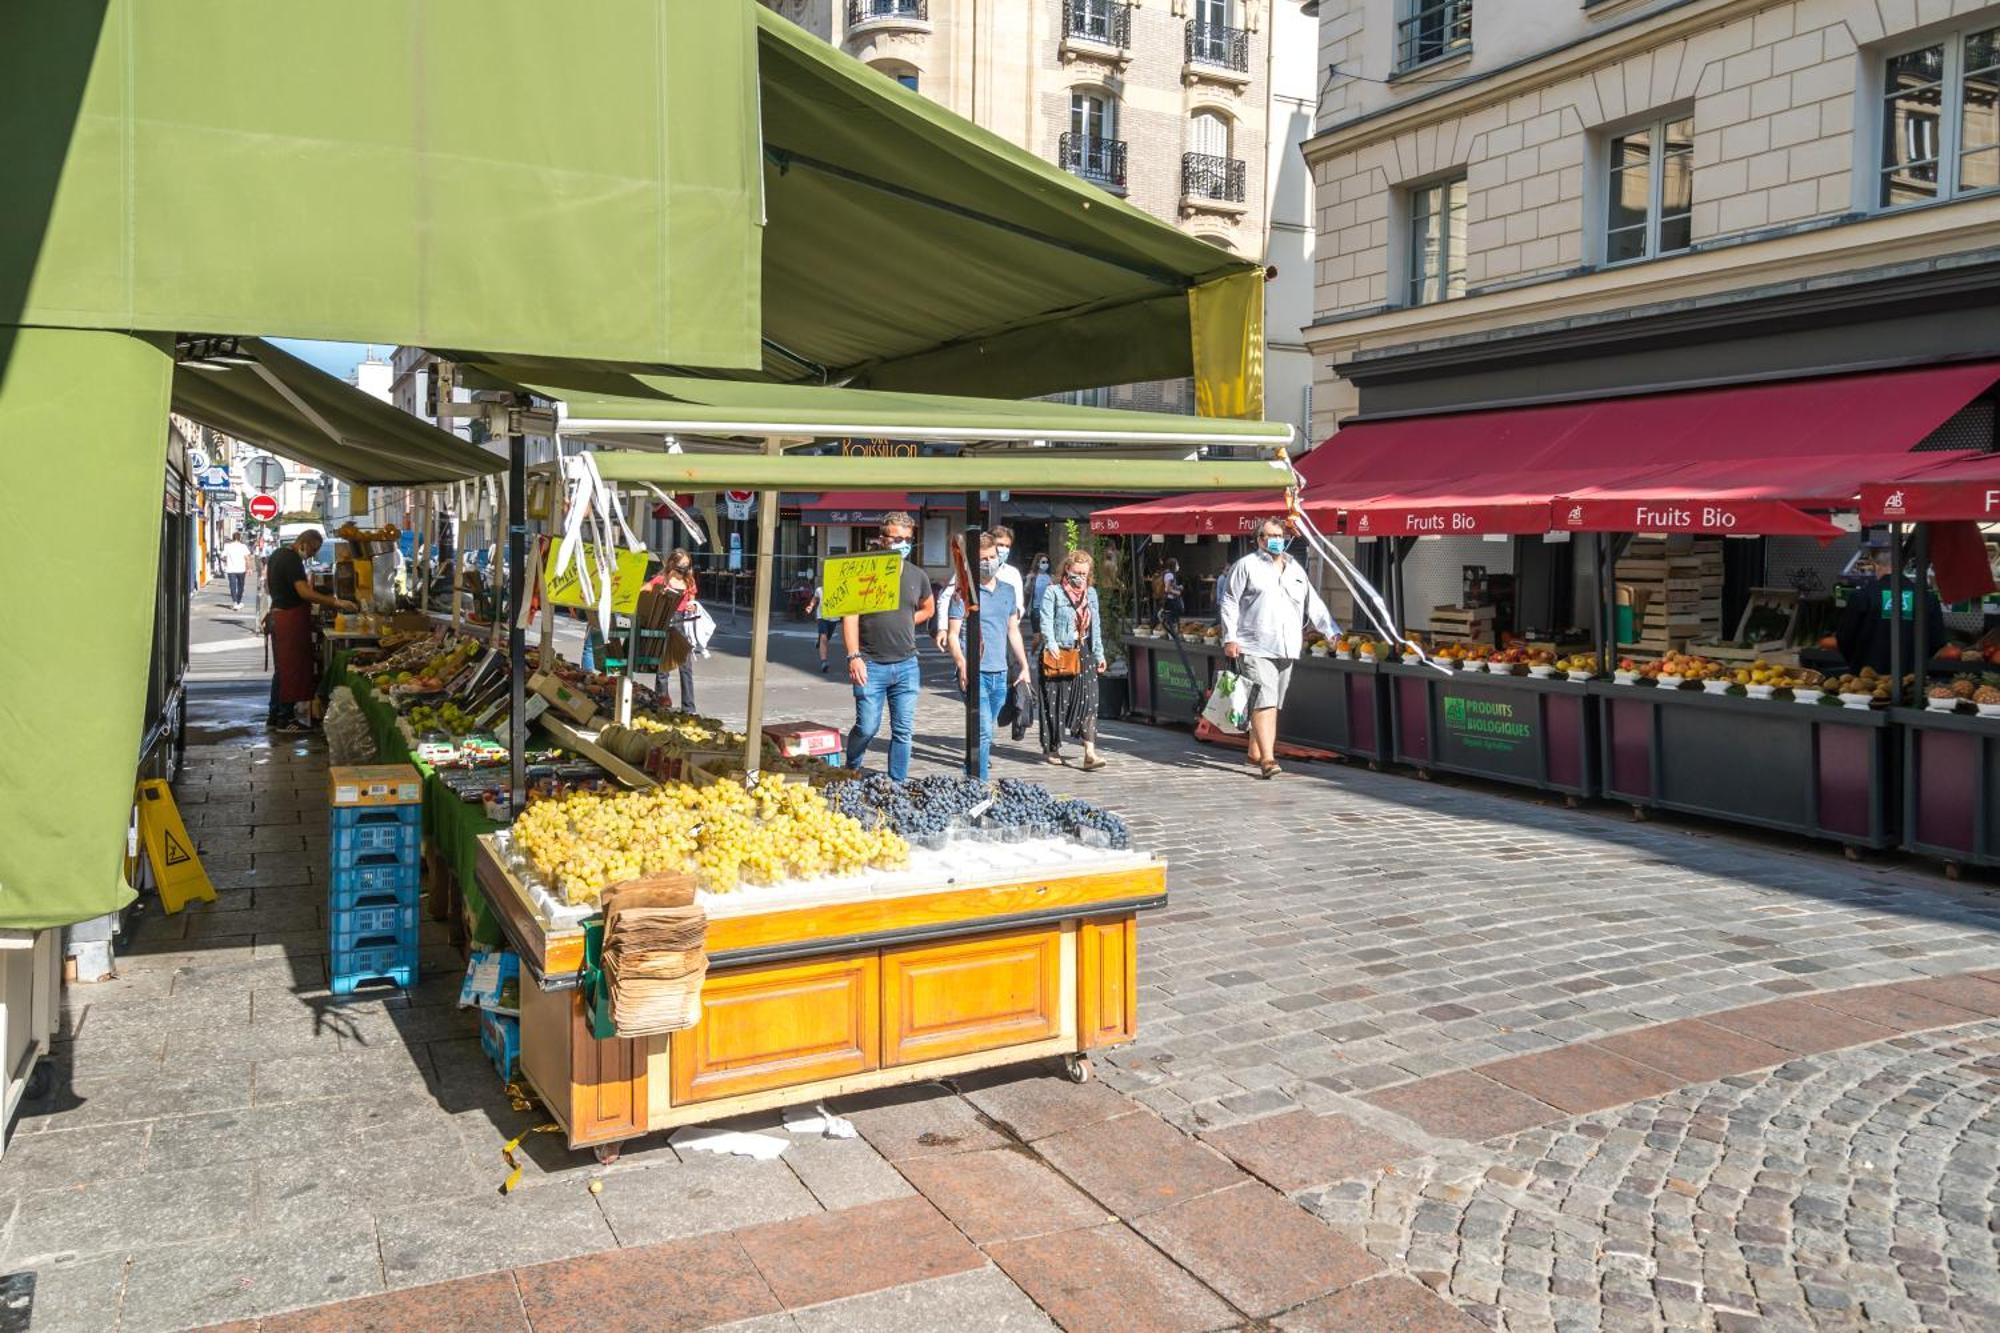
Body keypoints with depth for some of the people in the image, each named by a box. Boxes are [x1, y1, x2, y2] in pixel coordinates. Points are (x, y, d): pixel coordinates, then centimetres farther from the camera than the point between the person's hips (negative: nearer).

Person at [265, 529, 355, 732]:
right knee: (292, 669, -5)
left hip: (278, 614, 10)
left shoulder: (277, 554, 15)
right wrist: (337, 603, -31)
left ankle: (275, 716, 22)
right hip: (291, 619, -10)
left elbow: (268, 588, 25)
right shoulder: (292, 560, -17)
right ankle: (285, 719, -2)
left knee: (282, 668, 16)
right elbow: (305, 592, -27)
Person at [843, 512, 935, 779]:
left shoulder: (917, 575, 10)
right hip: (871, 665, -4)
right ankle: (850, 776, 21)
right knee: (867, 727, -3)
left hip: (906, 665, 4)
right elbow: (850, 615, -8)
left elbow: (928, 608, 28)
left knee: (904, 730, 5)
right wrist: (854, 656, -17)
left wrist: (903, 624, 11)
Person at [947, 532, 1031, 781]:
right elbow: (952, 634, -6)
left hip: (1000, 673, 6)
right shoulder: (964, 592, -5)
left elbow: (1013, 631, 20)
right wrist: (962, 666, -19)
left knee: (983, 733, 13)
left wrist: (1024, 666, 16)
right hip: (976, 673, -6)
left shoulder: (1008, 591, 13)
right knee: (983, 733, -13)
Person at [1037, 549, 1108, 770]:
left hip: (1083, 652, 4)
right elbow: (1046, 621, -11)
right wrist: (1052, 646, -25)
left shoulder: (1091, 593, 14)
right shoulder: (1053, 592, -3)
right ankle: (1052, 748, 21)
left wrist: (1099, 654, 15)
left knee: (1088, 701, -7)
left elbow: (1096, 625, 18)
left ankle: (1090, 753, -13)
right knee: (1056, 701, 4)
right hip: (1058, 653, -4)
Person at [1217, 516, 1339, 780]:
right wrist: (1230, 638, -9)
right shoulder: (1246, 566, 2)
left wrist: (1333, 632, 15)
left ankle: (1255, 753, 23)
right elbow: (1228, 603, -1)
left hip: (1286, 649, 6)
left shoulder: (1295, 569, 19)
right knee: (1264, 701, -15)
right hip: (1254, 648, -6)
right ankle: (1267, 759, -19)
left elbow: (1314, 604, 22)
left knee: (1272, 704, 11)